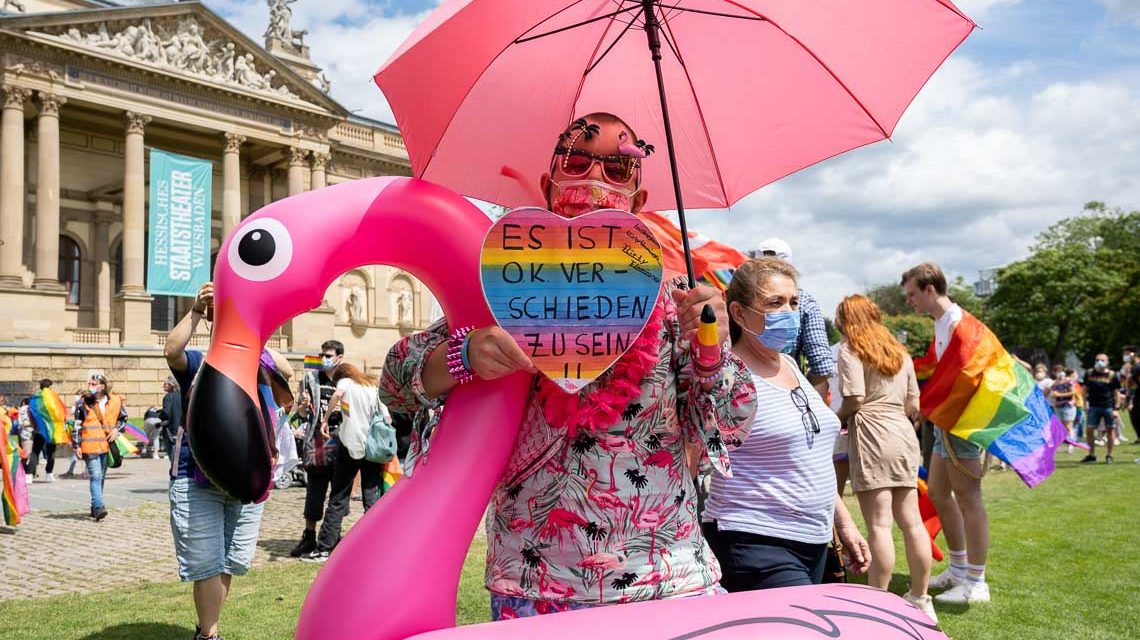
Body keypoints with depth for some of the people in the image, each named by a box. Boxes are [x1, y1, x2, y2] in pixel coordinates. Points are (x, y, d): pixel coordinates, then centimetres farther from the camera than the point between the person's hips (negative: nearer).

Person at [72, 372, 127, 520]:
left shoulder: (115, 401, 2)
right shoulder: (84, 402, -3)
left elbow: (123, 417, 18)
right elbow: (77, 425, 1)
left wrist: (117, 430, 0)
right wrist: (77, 445, -2)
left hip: (106, 445, 3)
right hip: (90, 445, -3)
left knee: (101, 477, 12)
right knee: (95, 476, -14)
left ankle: (95, 508, 24)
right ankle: (98, 507, -19)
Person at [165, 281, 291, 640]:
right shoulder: (197, 365, 0)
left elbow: (287, 371, 4)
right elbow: (171, 350, -17)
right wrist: (197, 310, -22)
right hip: (197, 481, -4)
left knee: (232, 562, 11)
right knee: (208, 564, -2)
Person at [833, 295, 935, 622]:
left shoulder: (850, 349, 0)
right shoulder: (900, 351, 19)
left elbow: (854, 400, -11)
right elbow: (913, 406, 17)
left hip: (871, 438, -7)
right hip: (904, 436, 7)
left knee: (879, 524, -6)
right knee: (911, 520, 9)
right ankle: (920, 600, 16)